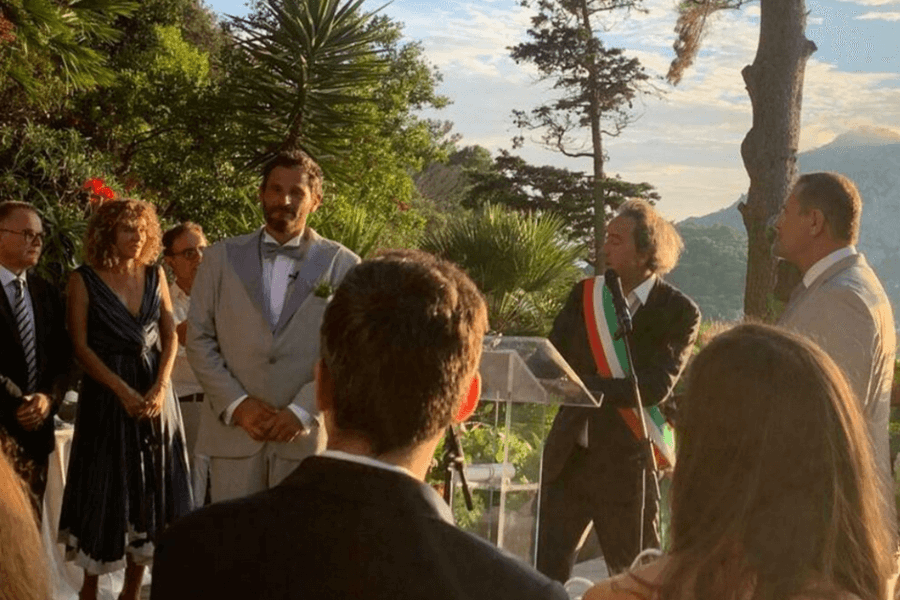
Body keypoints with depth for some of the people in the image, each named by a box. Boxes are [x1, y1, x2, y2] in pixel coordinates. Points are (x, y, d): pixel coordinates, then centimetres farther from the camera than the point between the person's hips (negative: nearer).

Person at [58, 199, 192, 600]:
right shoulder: (84, 280, -5)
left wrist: (160, 387, -10)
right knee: (104, 490, 2)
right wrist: (123, 391, -17)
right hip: (106, 393, -4)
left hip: (154, 391, 4)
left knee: (150, 488, 6)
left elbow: (170, 336, 5)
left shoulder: (154, 275, 6)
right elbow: (81, 346, -8)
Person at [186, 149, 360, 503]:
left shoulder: (342, 266, 2)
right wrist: (236, 404, -6)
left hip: (308, 435, -1)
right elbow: (199, 340, 6)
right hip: (233, 433, 1)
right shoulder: (222, 258, 8)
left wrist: (302, 412, -12)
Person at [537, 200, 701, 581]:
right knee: (545, 570, 5)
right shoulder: (585, 294, 6)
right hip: (568, 456, 4)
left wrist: (584, 385, -28)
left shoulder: (679, 312, -9)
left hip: (624, 464, -4)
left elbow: (656, 387, -19)